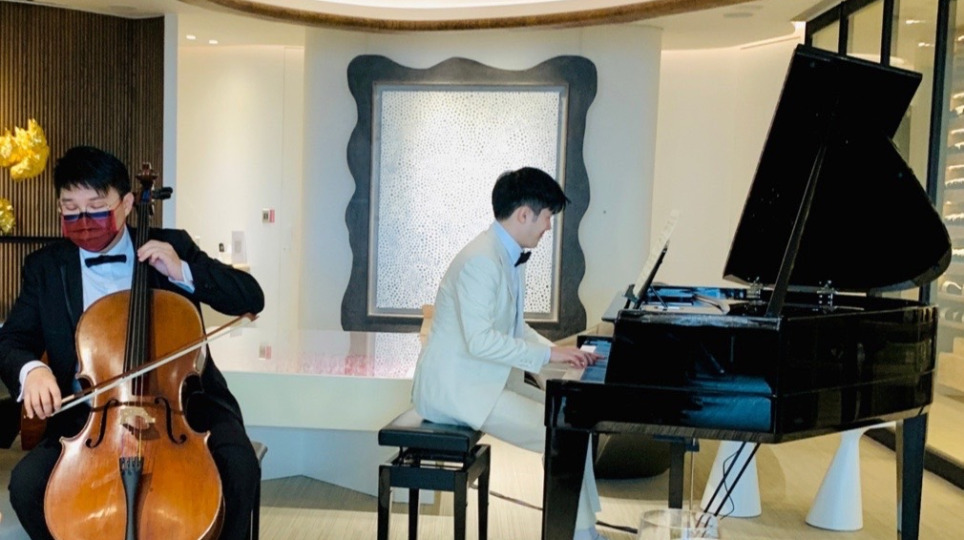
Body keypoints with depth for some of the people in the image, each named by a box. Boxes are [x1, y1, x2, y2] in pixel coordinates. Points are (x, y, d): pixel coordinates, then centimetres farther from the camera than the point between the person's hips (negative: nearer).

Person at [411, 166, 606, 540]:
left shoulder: (509, 257, 10)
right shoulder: (481, 260, -22)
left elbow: (514, 328, 18)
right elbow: (480, 340, -28)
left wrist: (560, 352, 4)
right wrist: (548, 354, -21)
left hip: (487, 379, 10)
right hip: (454, 387, -10)